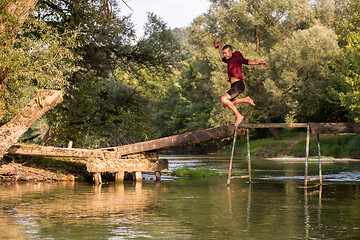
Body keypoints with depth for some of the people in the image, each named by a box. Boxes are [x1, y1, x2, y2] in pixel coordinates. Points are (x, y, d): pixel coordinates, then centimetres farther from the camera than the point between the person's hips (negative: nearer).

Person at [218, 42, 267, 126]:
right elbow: (222, 58, 44)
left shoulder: (237, 57, -3)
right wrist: (220, 47, 50)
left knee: (223, 99, -24)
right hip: (234, 86, 10)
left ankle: (239, 116, -17)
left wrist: (258, 63, -34)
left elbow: (247, 61, -18)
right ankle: (246, 99, 15)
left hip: (238, 85, -10)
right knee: (225, 105, 11)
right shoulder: (229, 60, 21)